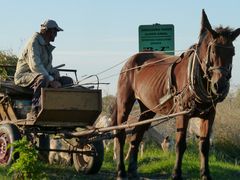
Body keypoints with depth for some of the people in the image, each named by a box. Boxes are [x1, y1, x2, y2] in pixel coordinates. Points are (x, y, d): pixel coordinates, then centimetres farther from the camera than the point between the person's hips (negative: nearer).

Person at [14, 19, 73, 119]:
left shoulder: (47, 46, 16)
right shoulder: (34, 42, -15)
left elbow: (49, 67, 25)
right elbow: (35, 65, -28)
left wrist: (56, 75, 2)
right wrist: (51, 80, -31)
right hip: (24, 76, -9)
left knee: (68, 81, -1)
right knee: (43, 78, -42)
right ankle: (35, 109, -35)